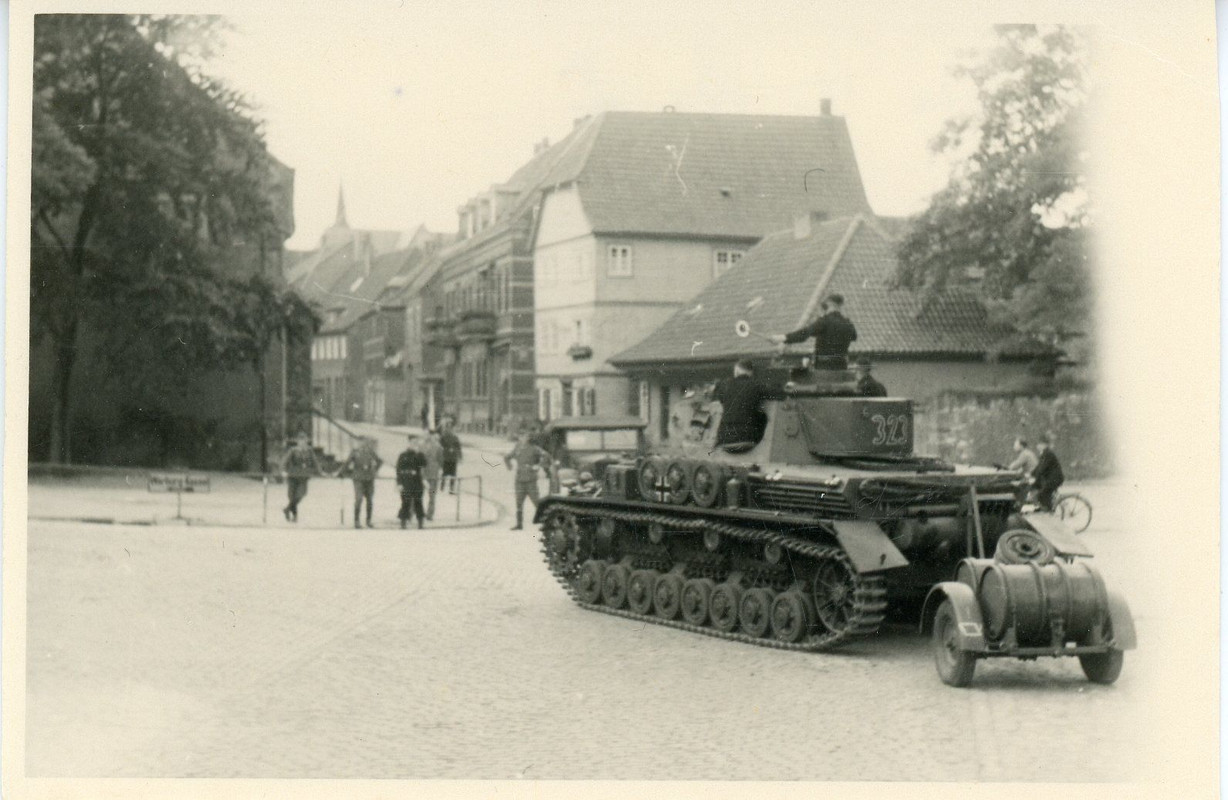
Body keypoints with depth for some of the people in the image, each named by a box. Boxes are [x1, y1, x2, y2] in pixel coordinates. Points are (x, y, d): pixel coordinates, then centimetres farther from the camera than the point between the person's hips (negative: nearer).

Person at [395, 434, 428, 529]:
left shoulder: (419, 455, 8)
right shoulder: (403, 456, -1)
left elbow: (424, 465, -9)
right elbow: (399, 470, -2)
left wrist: (418, 454, -14)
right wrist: (399, 483, -9)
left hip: (417, 483, 3)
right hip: (406, 484, -3)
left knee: (418, 503, 5)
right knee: (406, 504, -3)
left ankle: (420, 525, 10)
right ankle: (403, 524, 4)